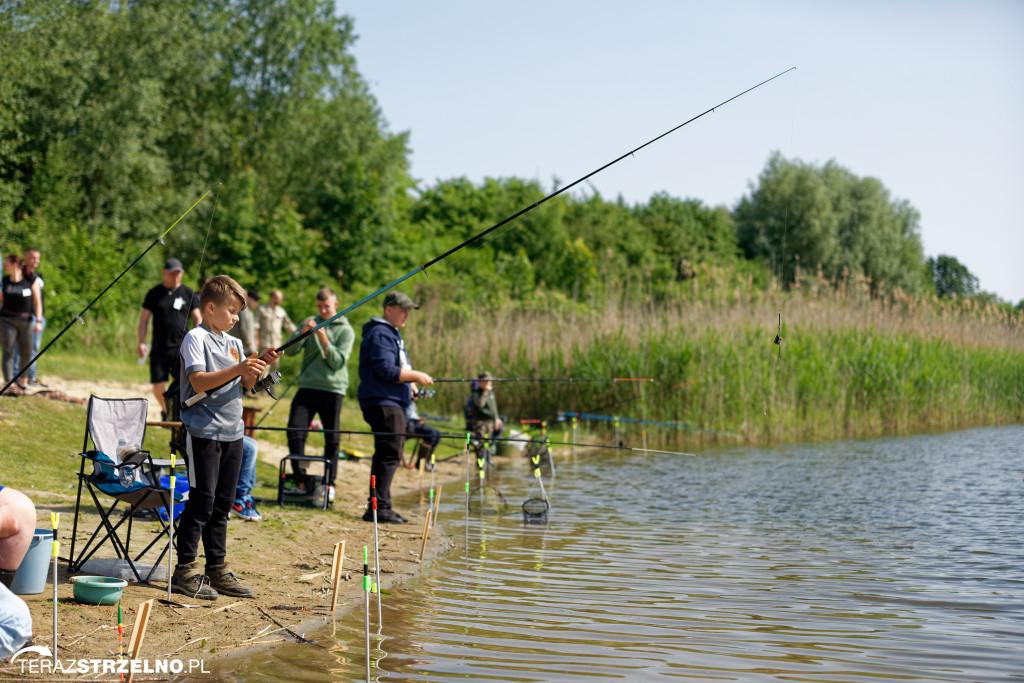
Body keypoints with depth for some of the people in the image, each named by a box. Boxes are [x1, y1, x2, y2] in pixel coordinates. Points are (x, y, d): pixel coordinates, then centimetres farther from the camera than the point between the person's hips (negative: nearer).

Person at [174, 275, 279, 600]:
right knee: (201, 501, -6)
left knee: (222, 503, 11)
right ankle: (185, 570, 1)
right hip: (203, 430, -7)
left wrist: (260, 366, 0)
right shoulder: (196, 338, -7)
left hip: (232, 431, 7)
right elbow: (198, 382, -18)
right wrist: (237, 369, -26)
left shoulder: (234, 343, 16)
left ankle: (218, 569, 18)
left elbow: (244, 386, 17)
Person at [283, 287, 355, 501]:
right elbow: (290, 351, 3)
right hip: (307, 386, 2)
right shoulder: (309, 323, 12)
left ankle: (329, 483, 12)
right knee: (295, 430, -10)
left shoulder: (346, 330, 4)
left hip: (333, 389, -2)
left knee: (332, 438, 0)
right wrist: (303, 332, -13)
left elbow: (338, 361, -8)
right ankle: (300, 477, 2)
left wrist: (324, 339, -18)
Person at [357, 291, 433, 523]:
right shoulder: (380, 334, -12)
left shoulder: (392, 333, 23)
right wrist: (416, 376, -13)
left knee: (387, 456, 12)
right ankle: (378, 508, -14)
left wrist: (408, 389, 17)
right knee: (389, 455, -13)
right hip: (383, 403, -11)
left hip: (392, 402, 11)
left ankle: (381, 507, 17)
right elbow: (386, 371, -21)